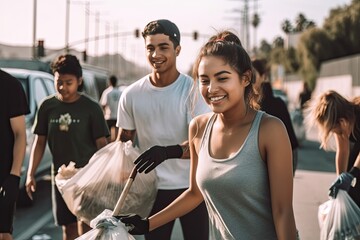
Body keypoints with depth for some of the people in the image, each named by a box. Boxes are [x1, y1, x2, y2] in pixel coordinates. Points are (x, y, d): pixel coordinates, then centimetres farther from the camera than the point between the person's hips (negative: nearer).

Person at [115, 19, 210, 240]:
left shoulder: (193, 90, -11)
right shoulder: (131, 95, -1)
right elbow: (124, 141, 10)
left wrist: (169, 151, -39)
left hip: (192, 188, -2)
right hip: (154, 189, 2)